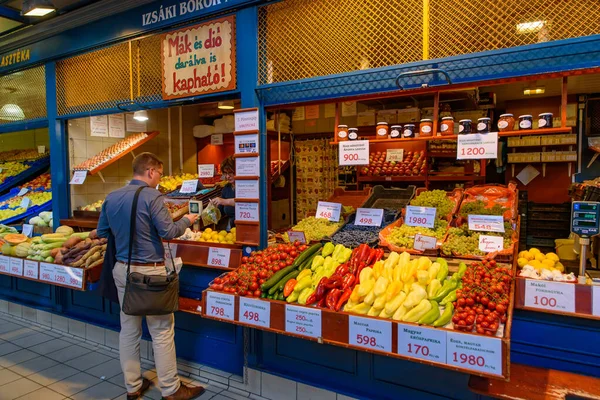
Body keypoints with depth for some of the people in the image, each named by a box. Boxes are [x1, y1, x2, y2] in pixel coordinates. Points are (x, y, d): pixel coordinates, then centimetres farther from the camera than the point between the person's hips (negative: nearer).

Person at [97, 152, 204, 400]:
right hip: (149, 271, -7)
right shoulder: (151, 197, -15)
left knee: (128, 329, 16)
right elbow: (168, 232, -16)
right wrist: (187, 220, 2)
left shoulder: (111, 198, 6)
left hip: (121, 269, 7)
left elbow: (102, 232, 14)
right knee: (162, 332, 4)